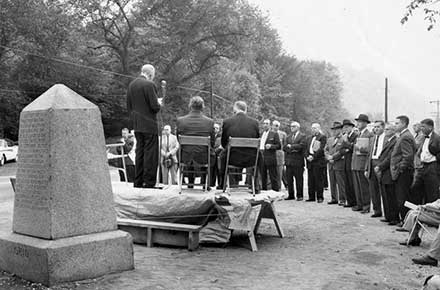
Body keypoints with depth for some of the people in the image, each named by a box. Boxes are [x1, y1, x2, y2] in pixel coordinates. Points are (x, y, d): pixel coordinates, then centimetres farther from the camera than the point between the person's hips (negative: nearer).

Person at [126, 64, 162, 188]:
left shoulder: (131, 84, 10)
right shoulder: (149, 84, -14)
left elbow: (128, 105, 15)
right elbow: (155, 107, -16)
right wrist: (159, 103, 5)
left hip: (137, 126, 8)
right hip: (149, 124, -8)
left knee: (140, 152, 14)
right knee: (151, 154, -3)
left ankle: (138, 182, 18)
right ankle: (149, 183, -2)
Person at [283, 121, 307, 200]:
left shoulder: (302, 136, 1)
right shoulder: (288, 137, 19)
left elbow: (301, 146, -14)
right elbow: (284, 147, 9)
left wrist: (291, 146, -9)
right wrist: (291, 149, -9)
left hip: (298, 161, -5)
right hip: (288, 160, 5)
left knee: (299, 179, -1)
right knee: (289, 179, 5)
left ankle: (300, 195, 6)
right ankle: (291, 195, 13)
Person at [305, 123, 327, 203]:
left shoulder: (322, 137, 0)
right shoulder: (310, 138, 22)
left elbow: (321, 149, -11)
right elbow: (306, 149, 17)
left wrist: (313, 156, -16)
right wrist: (307, 157, -1)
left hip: (318, 161, -6)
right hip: (310, 161, 6)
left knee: (319, 180, -4)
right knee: (311, 180, 6)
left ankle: (320, 197, 1)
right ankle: (311, 197, 10)